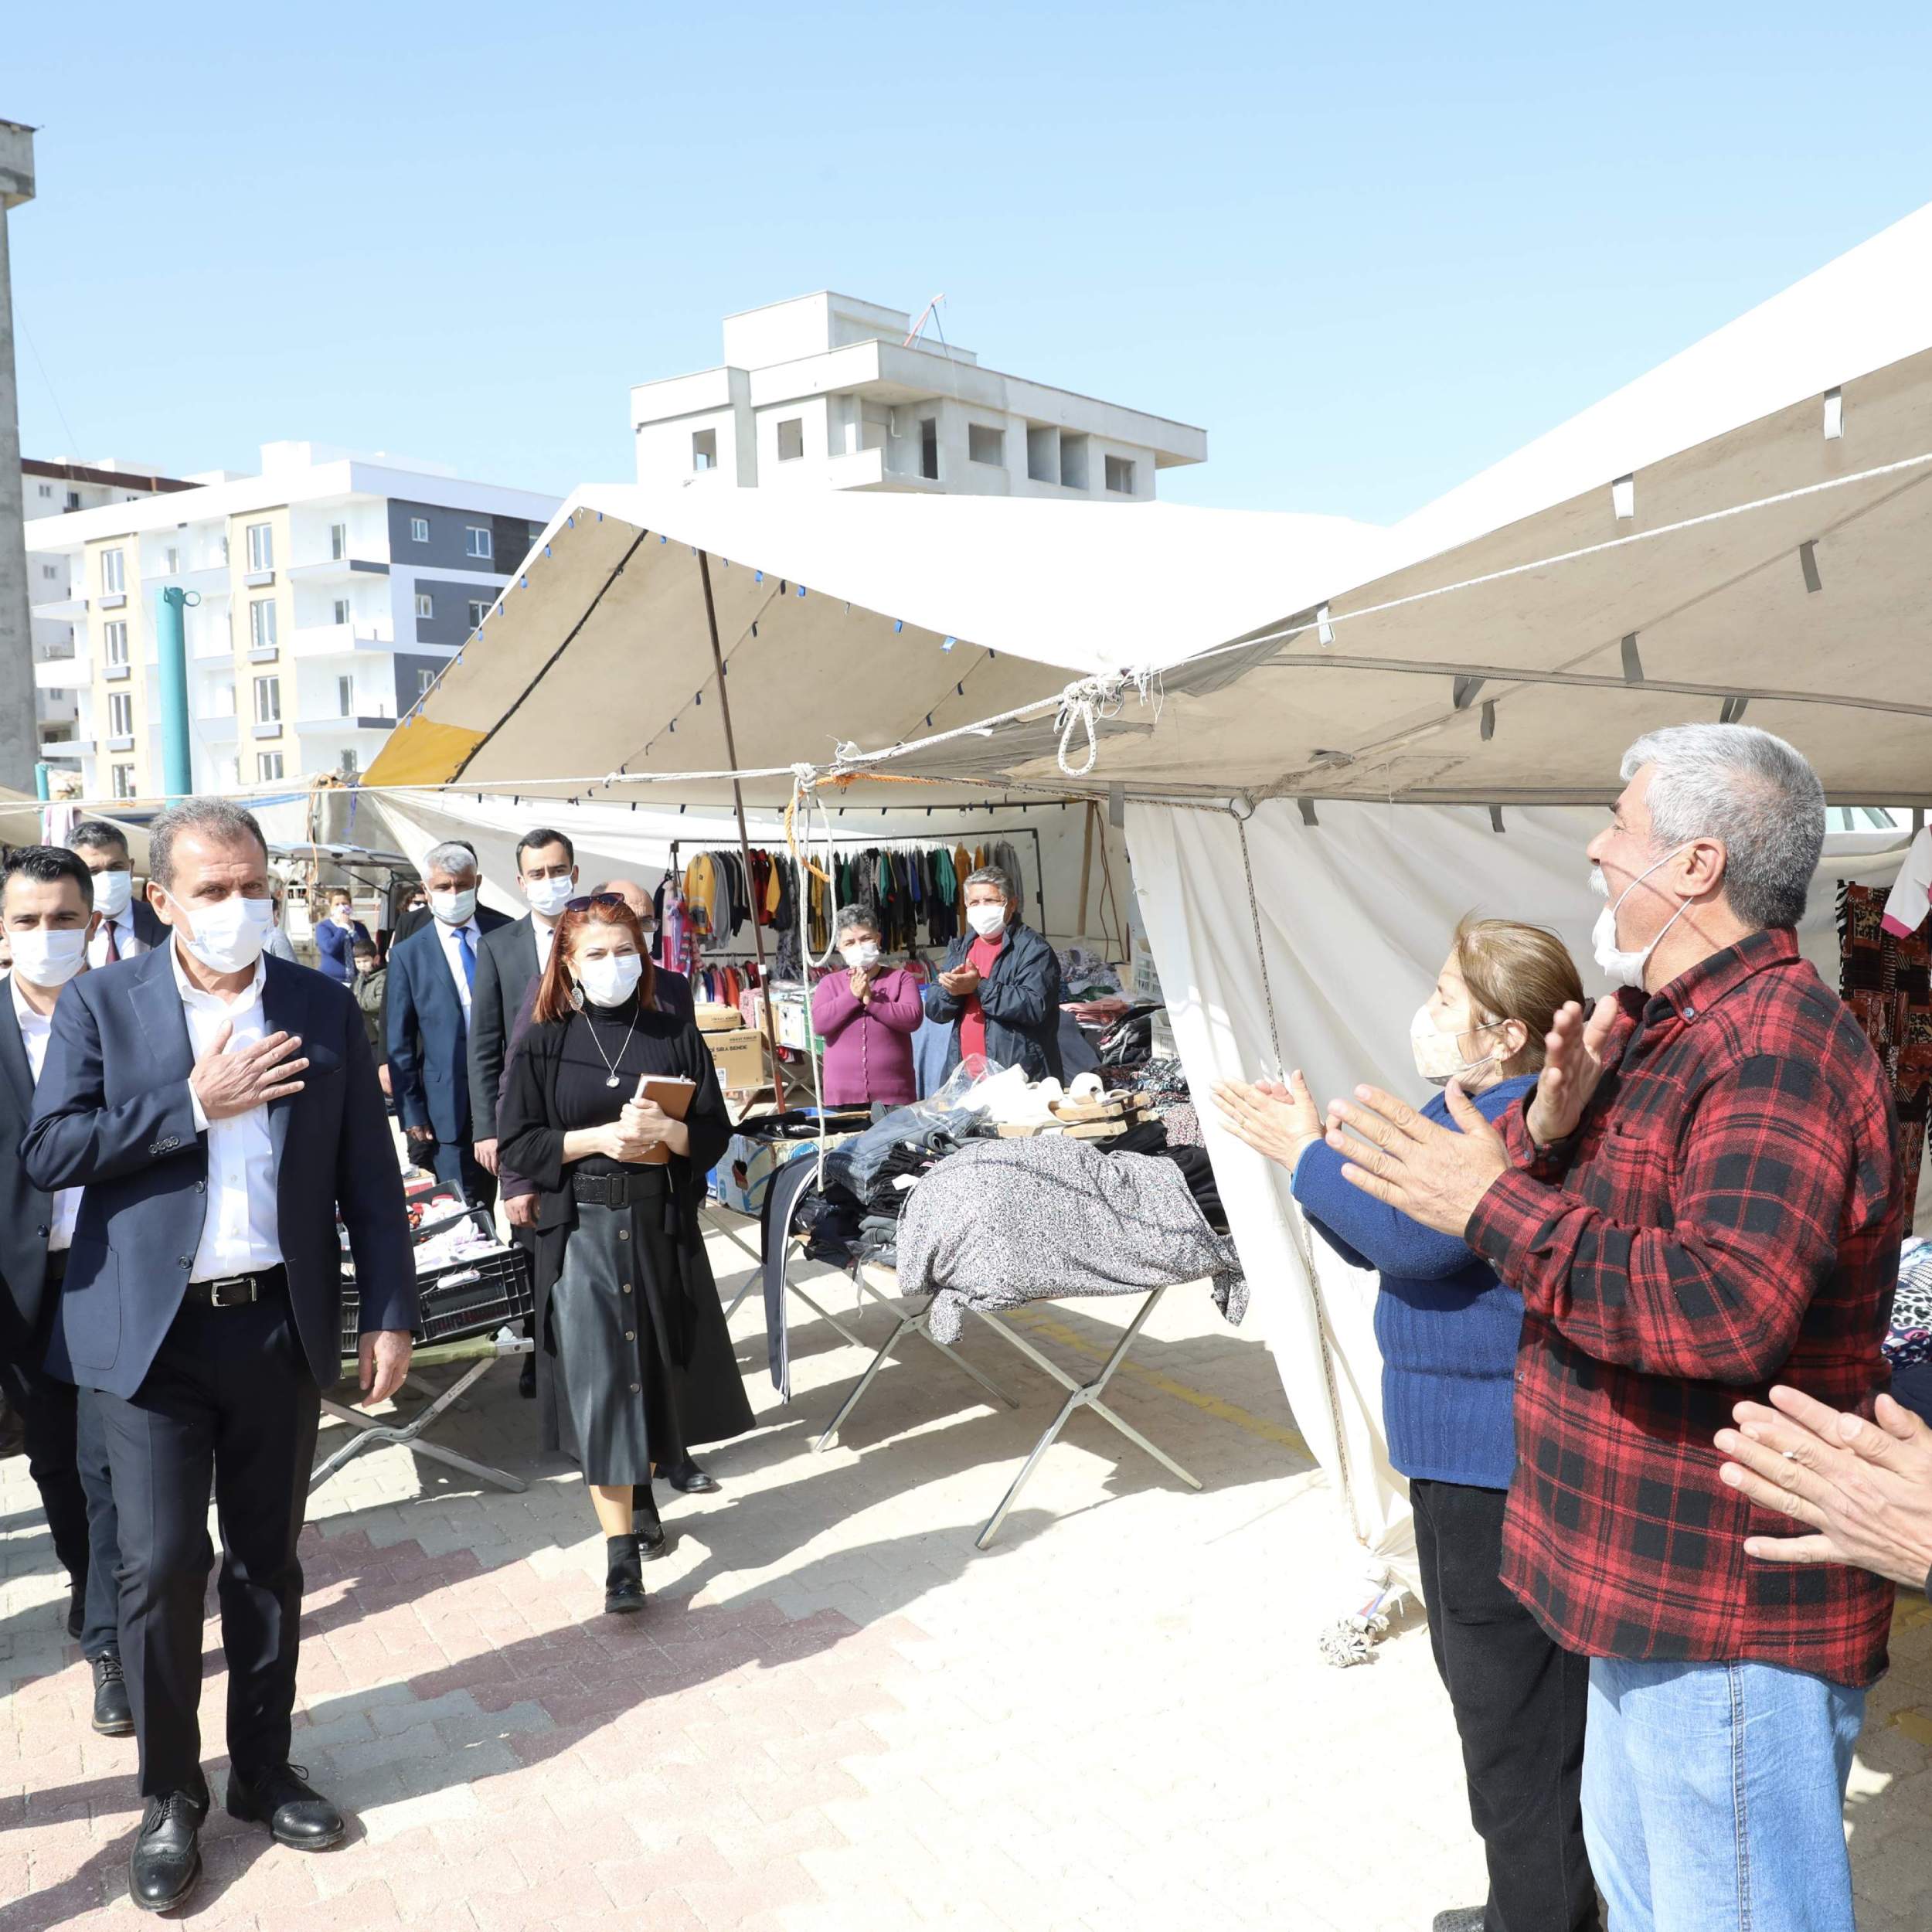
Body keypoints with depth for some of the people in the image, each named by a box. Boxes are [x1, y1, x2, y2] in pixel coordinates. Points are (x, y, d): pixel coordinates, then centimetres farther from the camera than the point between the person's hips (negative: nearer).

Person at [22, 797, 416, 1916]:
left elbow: (368, 1177, 3)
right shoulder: (102, 1004, -1)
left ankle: (264, 1772, 30)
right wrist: (193, 1105, -16)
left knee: (268, 1561, 13)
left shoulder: (324, 1009, 3)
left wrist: (392, 1313, 0)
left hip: (280, 1325, 2)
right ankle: (171, 1799, 22)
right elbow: (50, 1152, -10)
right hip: (152, 1329, -1)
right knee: (162, 1565, 2)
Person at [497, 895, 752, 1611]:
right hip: (581, 1227, -2)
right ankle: (621, 1552, 0)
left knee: (655, 1365, 11)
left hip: (662, 1222, 2)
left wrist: (668, 1131, -17)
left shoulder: (676, 1035, 3)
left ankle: (642, 1485, 39)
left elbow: (717, 1133, 3)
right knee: (597, 1380, -5)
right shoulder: (543, 1044, 1)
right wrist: (598, 1137, -15)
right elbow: (517, 1145, -2)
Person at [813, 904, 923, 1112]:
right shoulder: (829, 983, 11)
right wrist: (852, 995, -12)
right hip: (843, 1094, 1)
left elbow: (913, 1018, -9)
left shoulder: (901, 978, 6)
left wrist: (871, 1001, -16)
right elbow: (819, 1024, -4)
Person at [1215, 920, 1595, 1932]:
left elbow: (1412, 1237, -29)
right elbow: (1371, 1240, 13)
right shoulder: (1458, 1111, 10)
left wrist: (1308, 1154, -20)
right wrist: (1307, 1148, 1)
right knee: (1480, 1674, 23)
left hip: (1504, 1459, -11)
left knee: (1514, 1706, 3)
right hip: (1457, 1449, 11)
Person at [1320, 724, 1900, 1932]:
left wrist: (1498, 1206, -28)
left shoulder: (1777, 1042, -23)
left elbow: (1731, 1307, -35)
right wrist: (1548, 1128, -13)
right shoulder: (1654, 1024, 9)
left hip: (1732, 1614, -10)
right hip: (1649, 1578, 10)